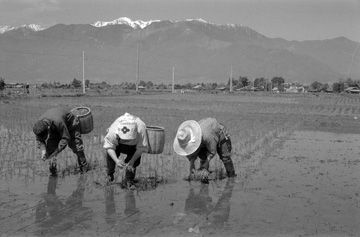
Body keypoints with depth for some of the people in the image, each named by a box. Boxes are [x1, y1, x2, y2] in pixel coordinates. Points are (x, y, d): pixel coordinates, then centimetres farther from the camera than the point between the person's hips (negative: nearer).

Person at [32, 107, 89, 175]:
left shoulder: (58, 122, -47)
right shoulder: (38, 125, -29)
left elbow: (66, 138, -37)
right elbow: (39, 139, -12)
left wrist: (55, 153, -38)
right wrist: (43, 150, -29)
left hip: (70, 122, -5)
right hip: (55, 129, 5)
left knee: (76, 144, -8)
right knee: (50, 146, -12)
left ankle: (84, 166, 11)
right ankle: (52, 168, 0)